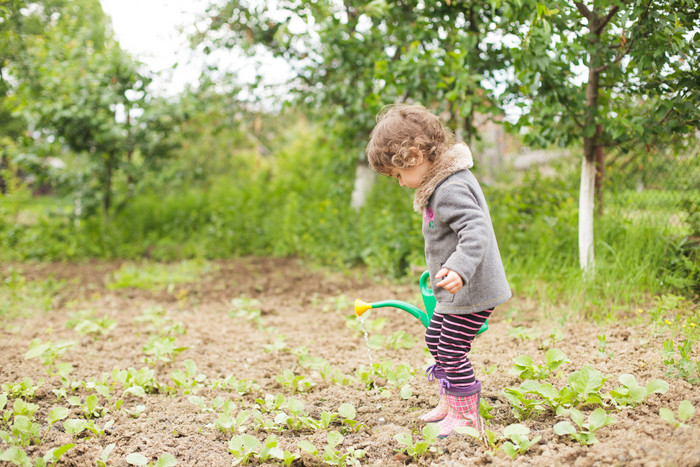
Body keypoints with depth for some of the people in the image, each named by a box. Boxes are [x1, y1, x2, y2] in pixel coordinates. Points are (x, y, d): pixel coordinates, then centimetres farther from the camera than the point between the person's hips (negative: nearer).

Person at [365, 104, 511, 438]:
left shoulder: (451, 189, -23)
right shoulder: (443, 182, 10)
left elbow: (476, 229, -34)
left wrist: (460, 268, -47)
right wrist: (439, 269, 31)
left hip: (471, 290, -11)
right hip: (457, 291, 11)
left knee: (452, 351, -4)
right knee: (435, 339, 21)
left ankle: (465, 416, 12)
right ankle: (449, 402, 35)